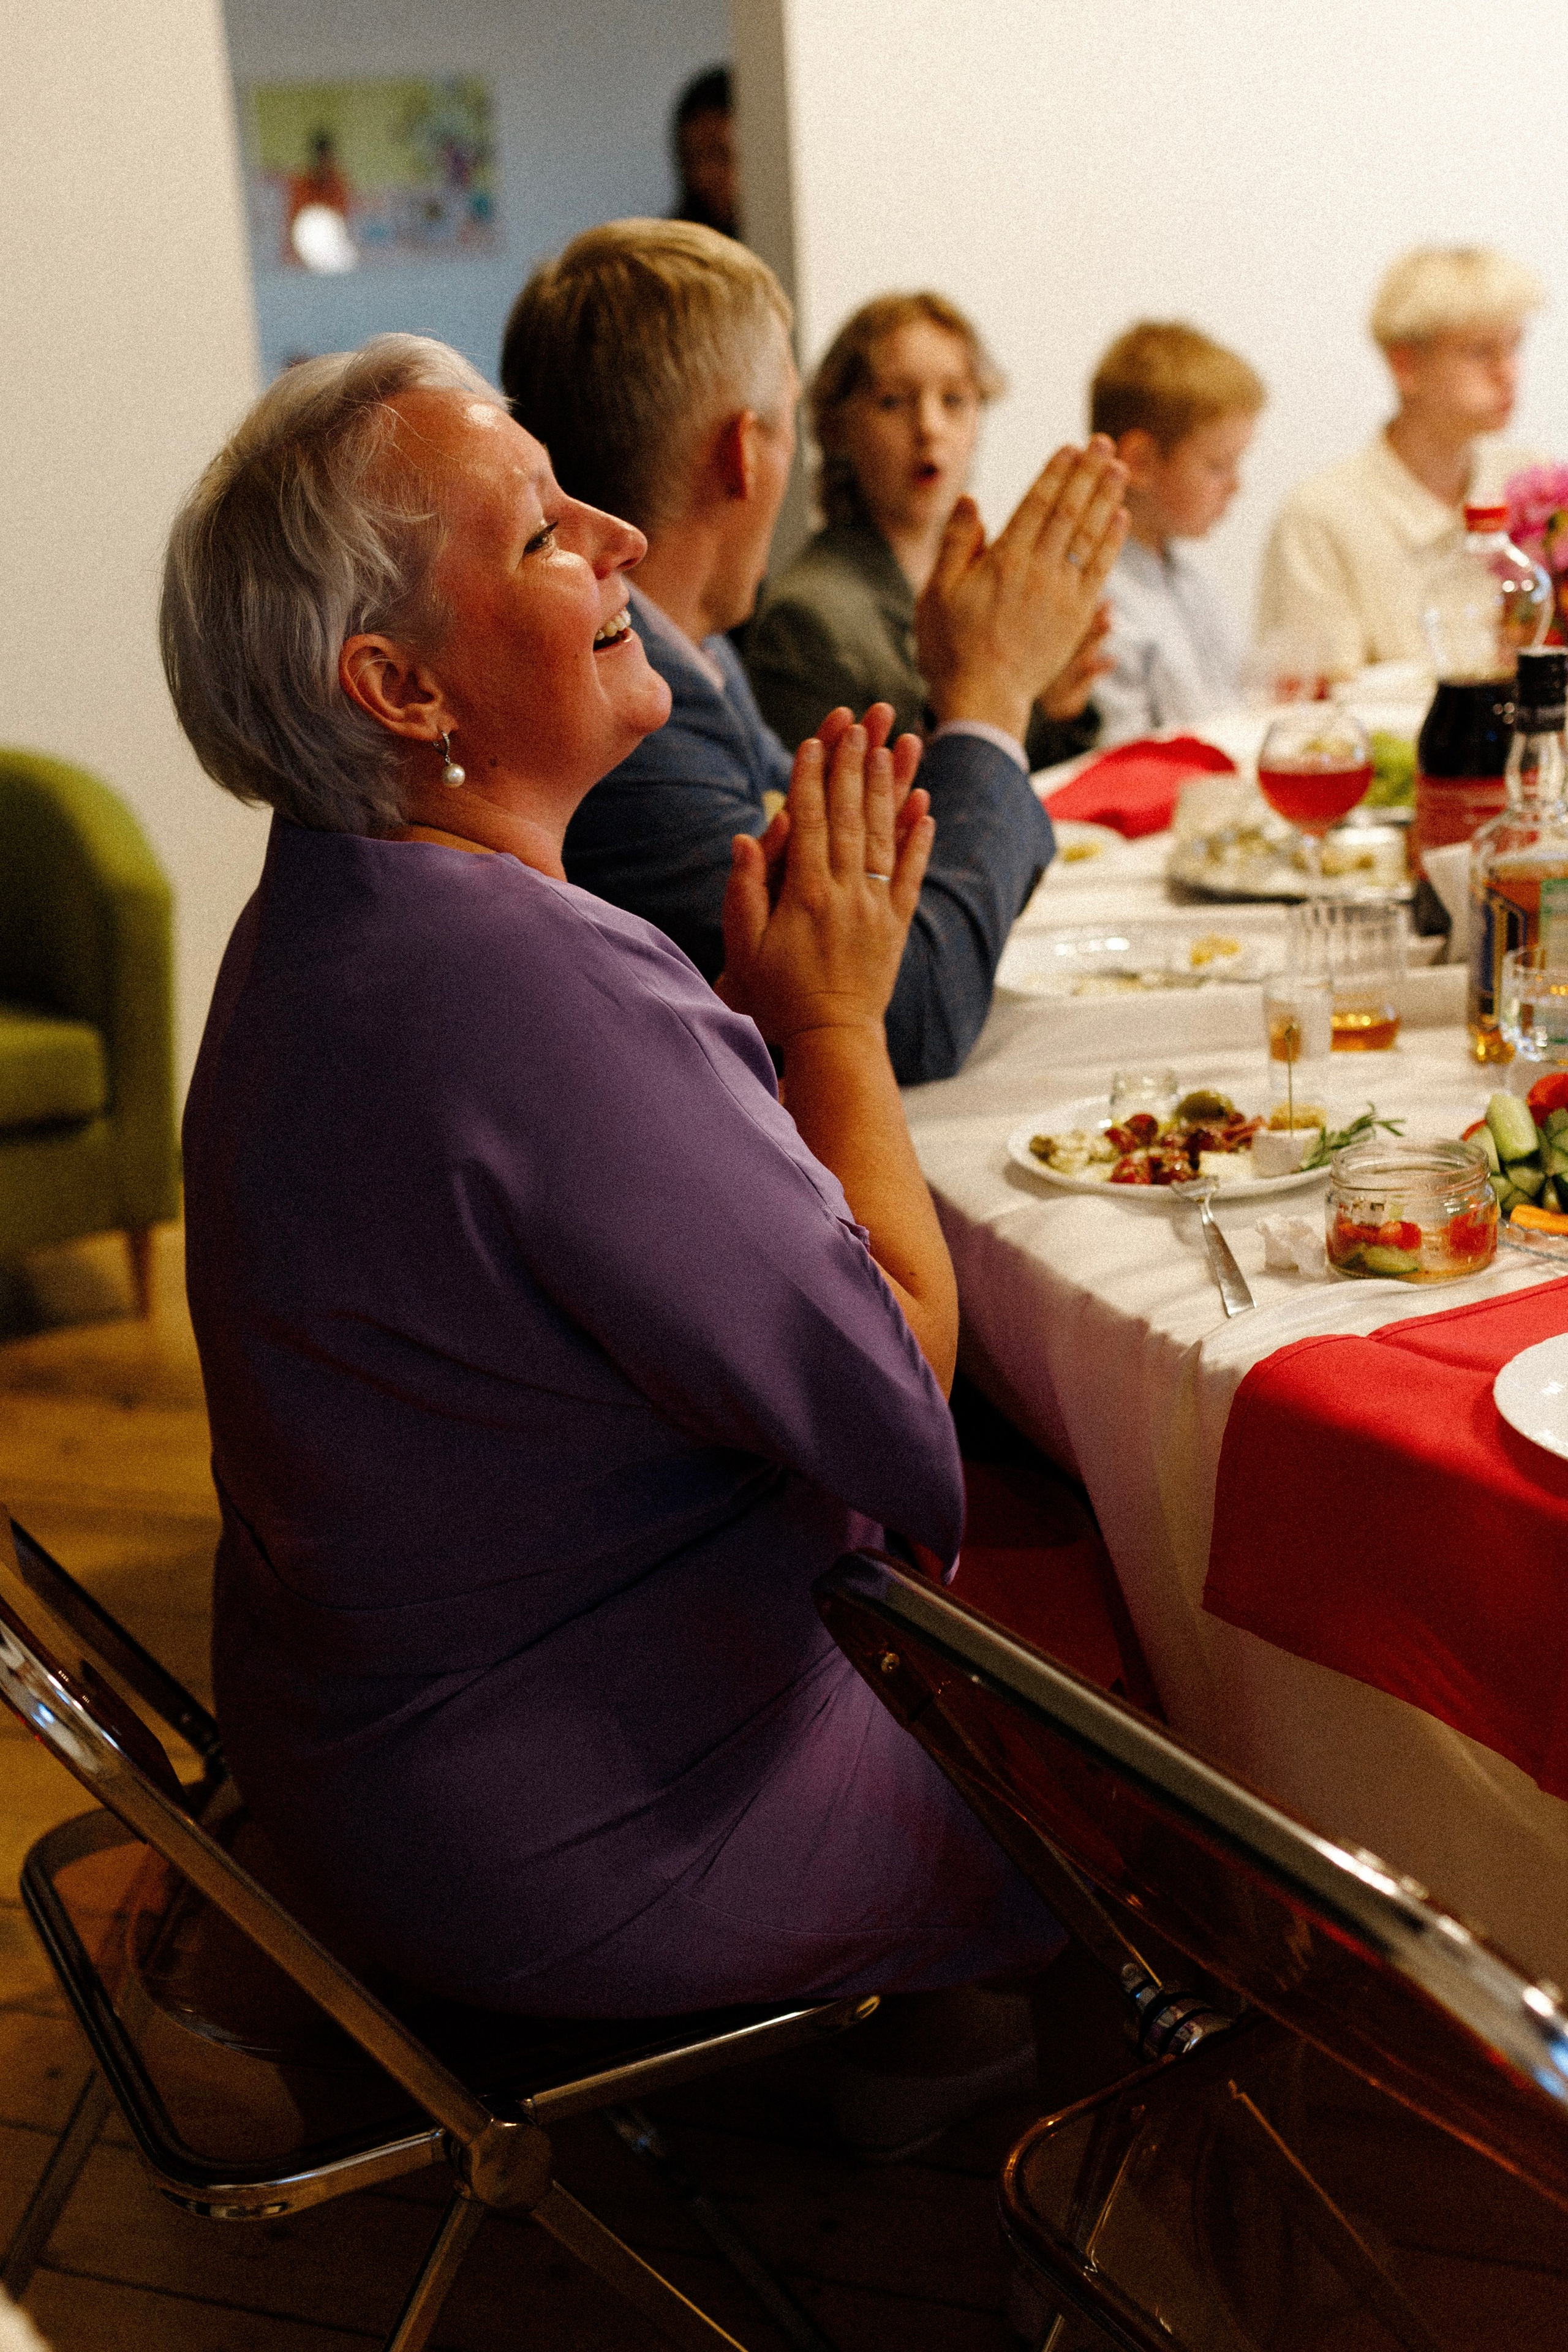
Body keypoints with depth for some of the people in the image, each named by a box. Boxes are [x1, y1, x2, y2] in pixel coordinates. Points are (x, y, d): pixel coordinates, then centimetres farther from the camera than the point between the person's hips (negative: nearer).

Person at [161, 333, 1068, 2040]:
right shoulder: (528, 985, -33)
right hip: (579, 1854, -9)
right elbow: (897, 1387, -24)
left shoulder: (335, 911, 1)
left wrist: (751, 1001, -3)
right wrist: (832, 1013, -14)